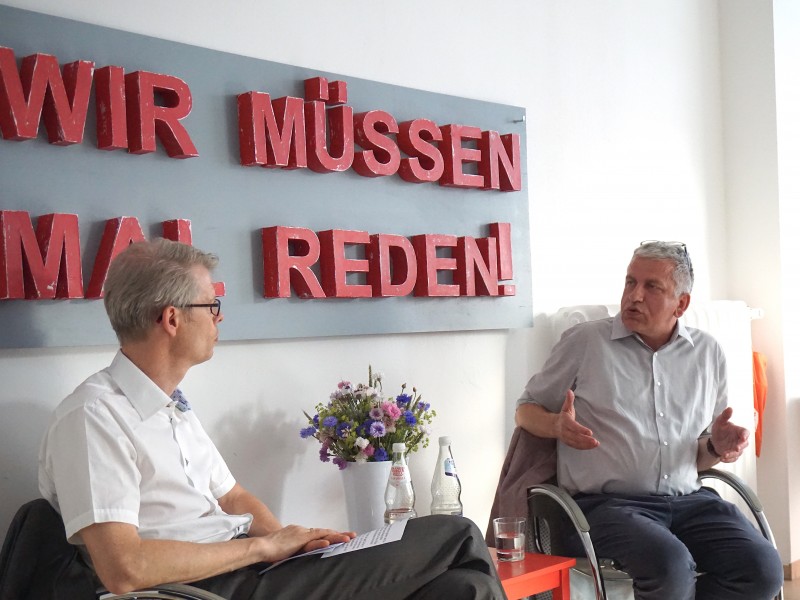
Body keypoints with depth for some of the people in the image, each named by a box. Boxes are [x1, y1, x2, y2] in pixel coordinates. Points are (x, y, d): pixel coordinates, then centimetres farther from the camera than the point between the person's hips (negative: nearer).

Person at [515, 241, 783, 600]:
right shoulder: (584, 342, 5)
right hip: (607, 503, -4)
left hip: (688, 500, 4)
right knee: (671, 567, -34)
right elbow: (526, 411, 13)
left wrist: (717, 447, -1)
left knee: (763, 570, -22)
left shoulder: (708, 353, 16)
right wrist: (557, 425, -10)